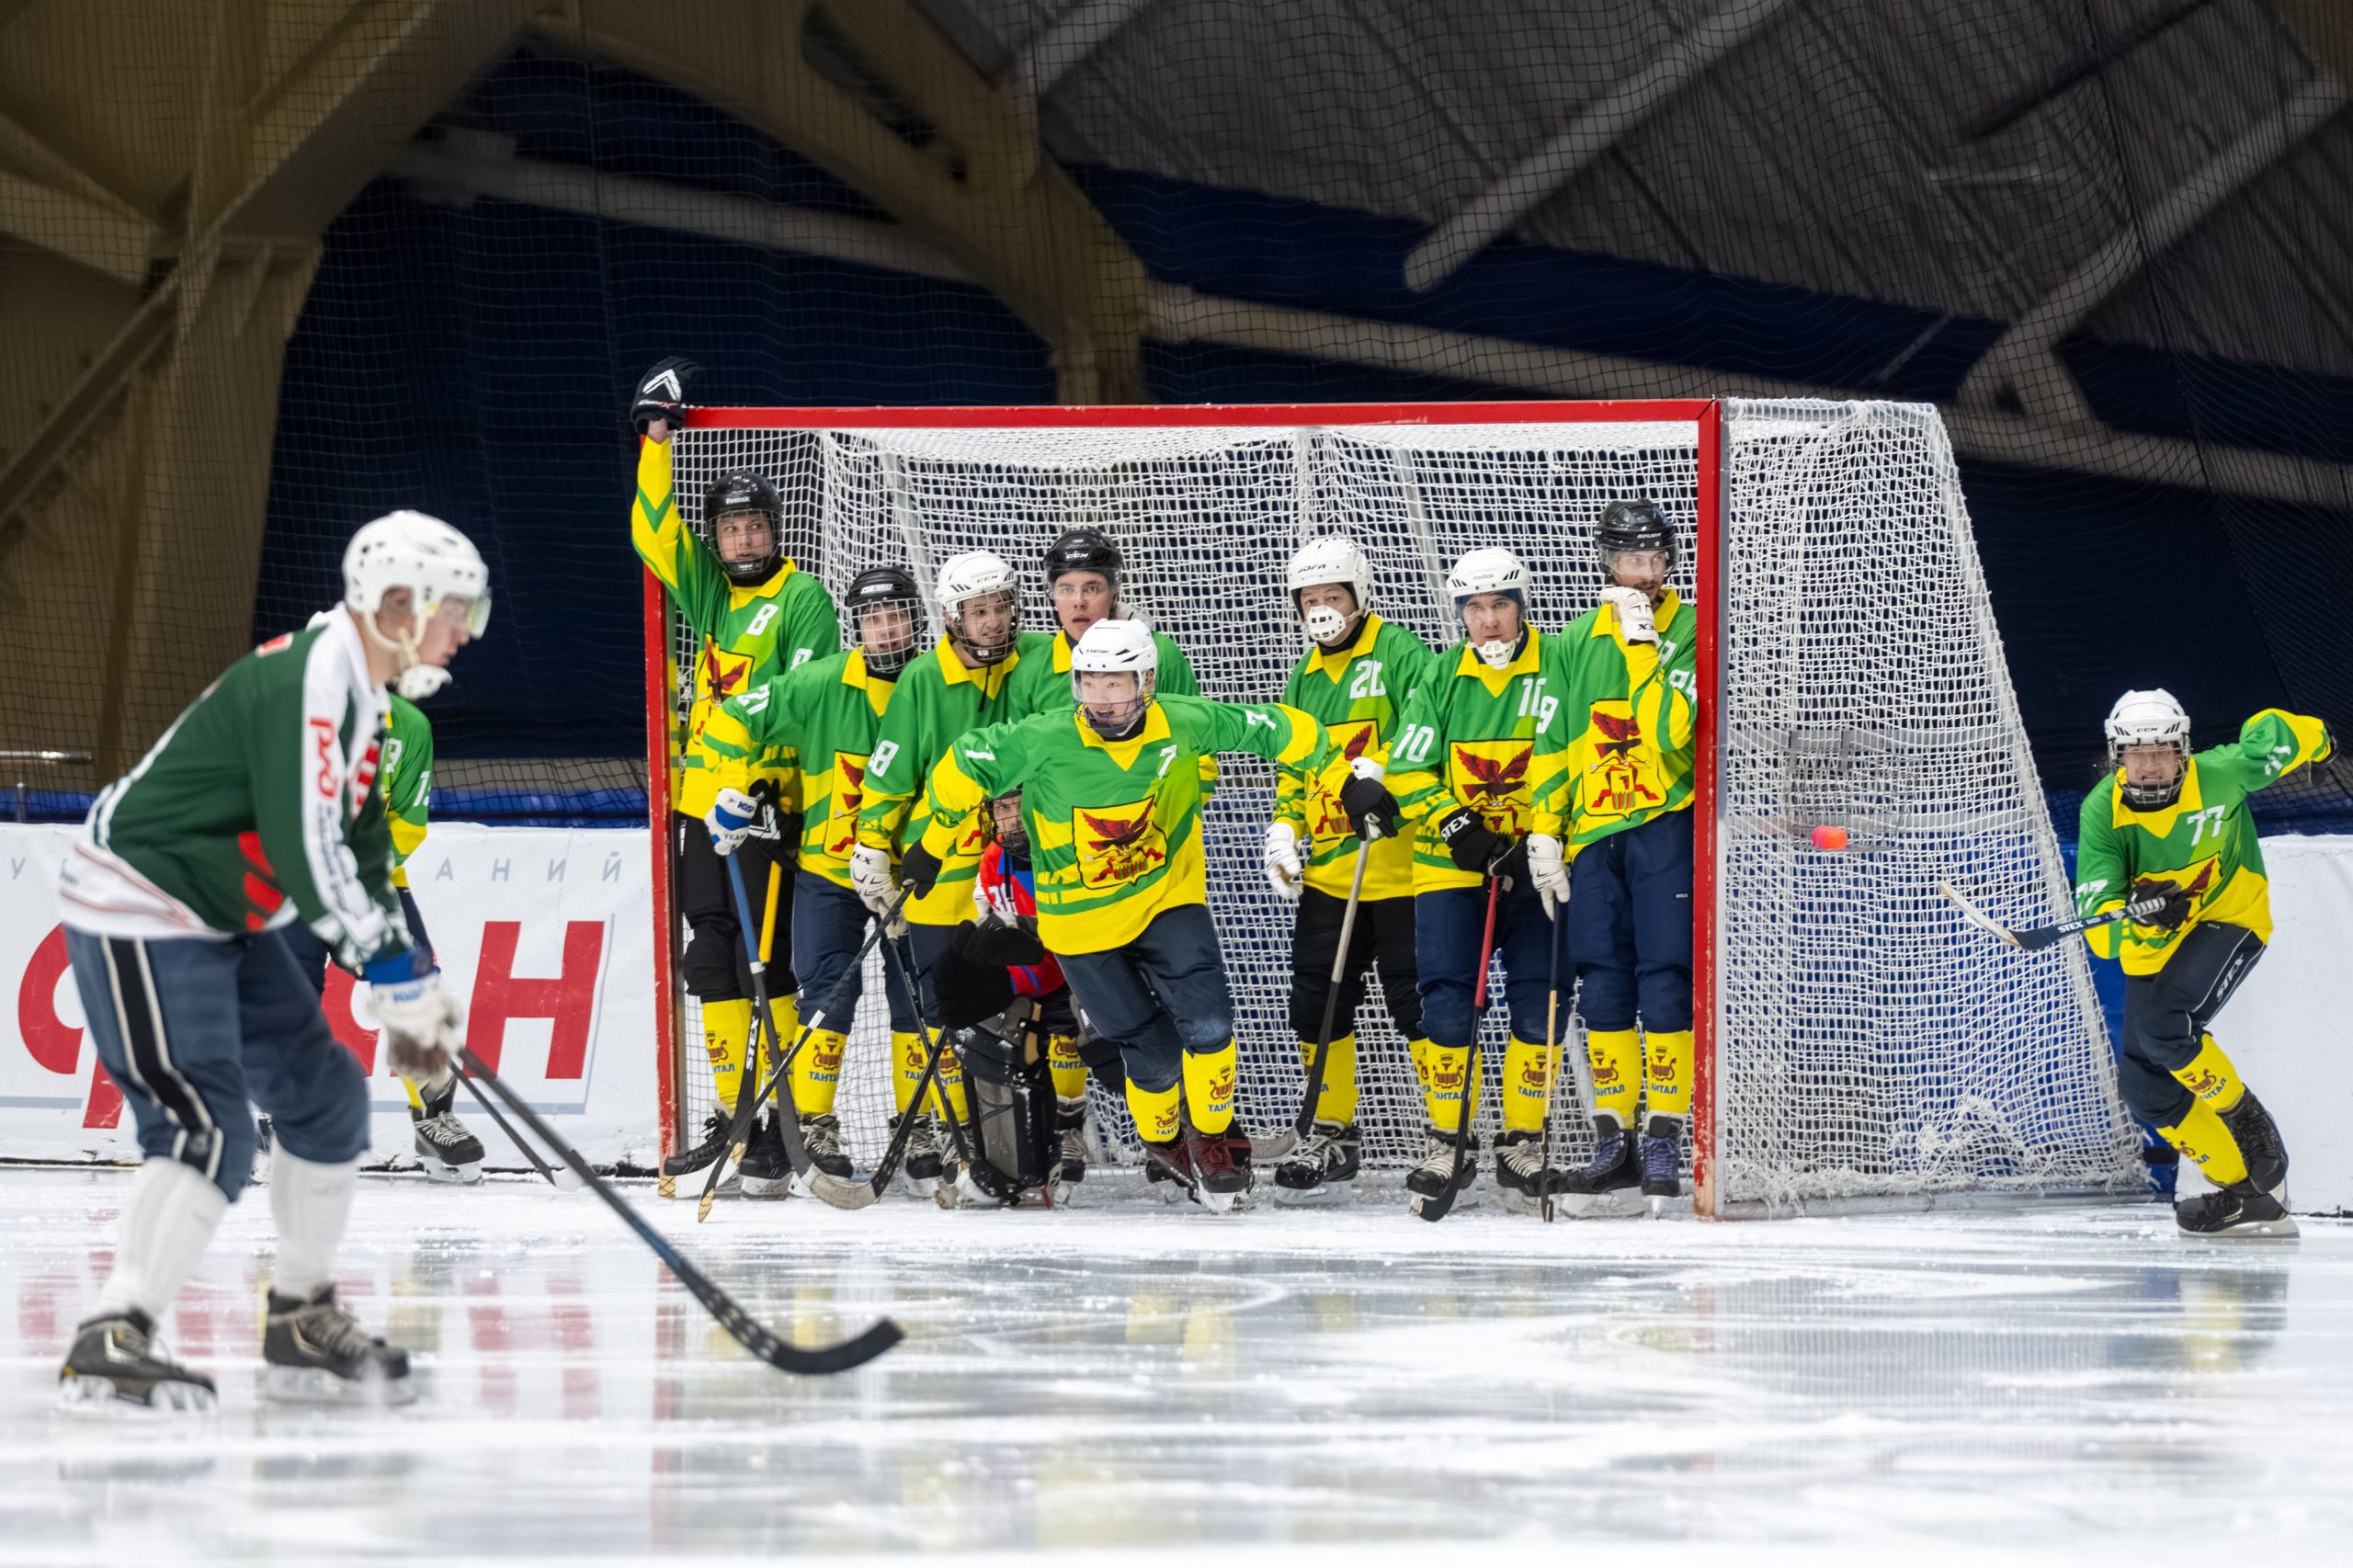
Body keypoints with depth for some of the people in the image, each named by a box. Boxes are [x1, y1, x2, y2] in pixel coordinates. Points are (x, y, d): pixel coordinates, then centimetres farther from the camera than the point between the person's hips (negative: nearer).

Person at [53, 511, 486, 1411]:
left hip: (221, 922, 11)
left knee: (326, 1096, 13)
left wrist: (408, 1000, 11)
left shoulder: (358, 697, 12)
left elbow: (362, 860, 18)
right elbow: (308, 862, -27)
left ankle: (302, 1325, 23)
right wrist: (402, 975, -19)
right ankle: (112, 1341, -26)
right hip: (138, 911, -11)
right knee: (206, 1129, -22)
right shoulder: (307, 685, -22)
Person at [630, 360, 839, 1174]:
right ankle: (731, 1114, 13)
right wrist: (656, 439, 9)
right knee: (714, 959, 8)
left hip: (766, 804, -7)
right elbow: (654, 533, 13)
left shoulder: (802, 599, -4)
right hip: (703, 801, 7)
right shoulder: (710, 594, 15)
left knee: (767, 955, -11)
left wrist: (766, 774, -22)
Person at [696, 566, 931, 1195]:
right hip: (828, 869, -1)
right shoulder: (820, 685, -11)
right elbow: (735, 720, -6)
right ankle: (806, 1124, -3)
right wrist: (734, 792, -11)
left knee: (917, 998, 2)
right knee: (828, 994, -9)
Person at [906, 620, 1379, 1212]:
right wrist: (934, 841, -1)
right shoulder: (1045, 741, -23)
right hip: (1082, 918, -1)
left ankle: (1213, 1135, 11)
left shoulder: (1184, 724, -17)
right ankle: (1162, 1140, 35)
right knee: (1149, 1046, 3)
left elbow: (1275, 728, -5)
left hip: (1168, 896, 1)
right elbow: (964, 764, -9)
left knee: (1206, 1021, -16)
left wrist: (1347, 780, -2)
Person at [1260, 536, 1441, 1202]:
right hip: (1329, 869, 7)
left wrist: (1382, 773, -30)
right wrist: (1284, 829, 11)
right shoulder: (1303, 678, 18)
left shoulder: (1398, 652, -5)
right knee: (1316, 1000, 7)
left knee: (1416, 999, -6)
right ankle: (1332, 1137, 18)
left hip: (1399, 865, -7)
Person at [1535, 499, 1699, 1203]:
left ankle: (1664, 1138, -3)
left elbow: (1669, 730, -17)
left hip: (1664, 826, -4)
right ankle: (1614, 1139, 12)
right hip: (1593, 831, 4)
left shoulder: (1693, 633, -3)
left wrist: (1643, 644, -17)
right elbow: (1556, 744, 15)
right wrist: (1545, 830, 7)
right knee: (1602, 987, 5)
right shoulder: (1577, 641, 12)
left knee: (1664, 980, -8)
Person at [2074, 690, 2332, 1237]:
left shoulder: (2219, 775, -23)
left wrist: (2313, 739, 22)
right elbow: (2099, 924, -23)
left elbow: (2272, 736, -1)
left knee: (2162, 1025, -30)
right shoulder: (2102, 811, -18)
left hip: (2228, 919, -5)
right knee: (2142, 1084, -3)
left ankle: (2248, 1123, -7)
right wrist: (2139, 919, -46)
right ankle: (2244, 1194, 9)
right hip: (2152, 946, 5)